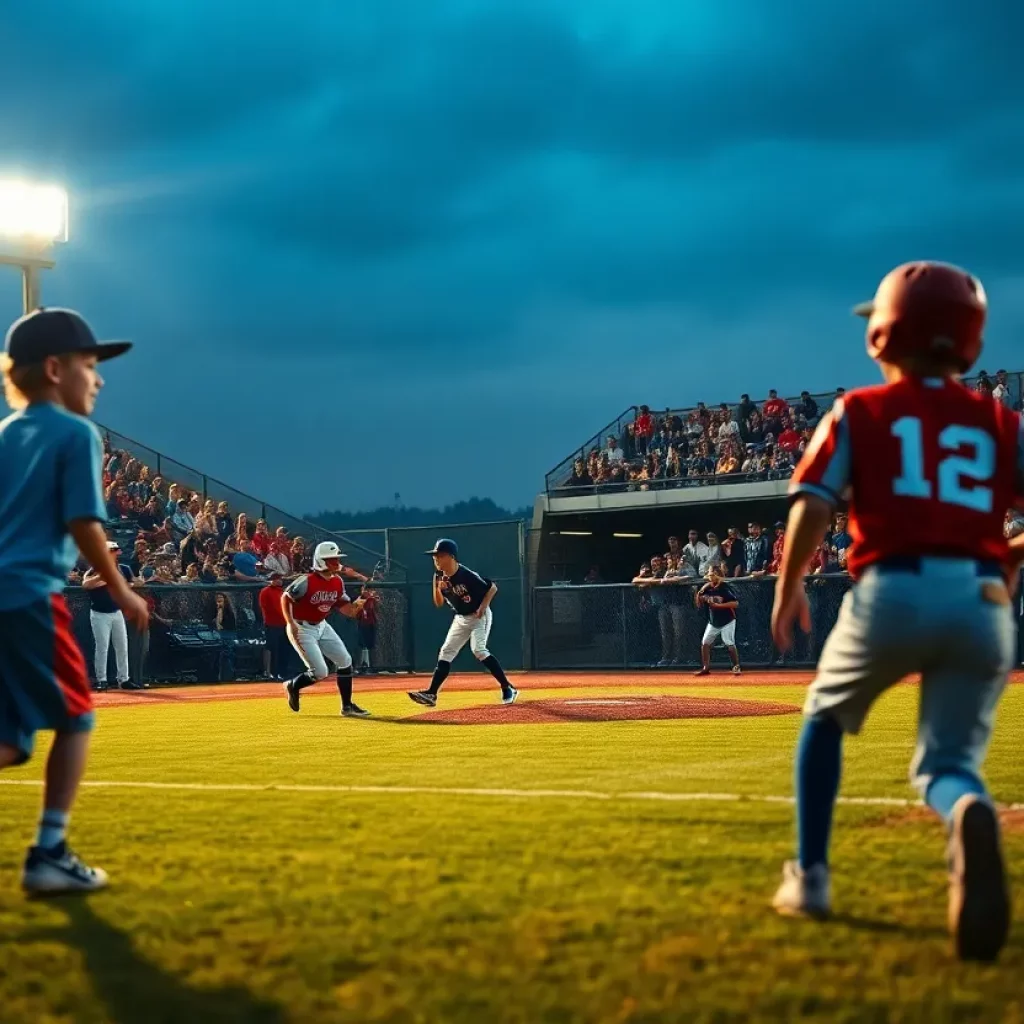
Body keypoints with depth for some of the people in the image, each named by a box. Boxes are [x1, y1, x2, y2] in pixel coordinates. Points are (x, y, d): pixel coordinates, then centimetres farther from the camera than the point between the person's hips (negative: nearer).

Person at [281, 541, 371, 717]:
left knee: (345, 662, 2)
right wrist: (291, 624, -21)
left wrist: (358, 604, -17)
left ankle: (347, 706, 12)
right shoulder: (307, 582, -23)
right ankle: (292, 686, 18)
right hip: (302, 629, -7)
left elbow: (347, 610, 3)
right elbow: (285, 598, -14)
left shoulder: (337, 582, -2)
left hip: (322, 626, 8)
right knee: (320, 672, -12)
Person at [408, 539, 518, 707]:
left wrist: (483, 607, -24)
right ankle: (431, 694, 0)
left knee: (478, 650, -25)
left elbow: (492, 587, -16)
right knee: (445, 653, 2)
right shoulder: (440, 577, -5)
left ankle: (508, 689, -17)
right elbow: (438, 604, 1)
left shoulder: (467, 575, -26)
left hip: (479, 616, -8)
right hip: (460, 618, 8)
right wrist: (438, 587, -16)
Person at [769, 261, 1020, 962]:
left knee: (826, 719, 26)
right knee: (946, 762, 10)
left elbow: (813, 506, -1)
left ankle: (811, 876, 23)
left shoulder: (859, 413, 9)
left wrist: (788, 588, 12)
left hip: (891, 594, -1)